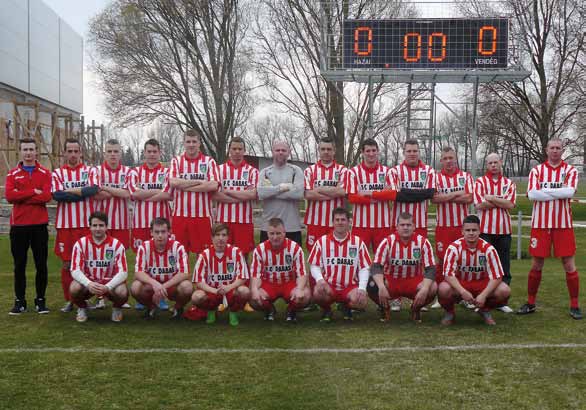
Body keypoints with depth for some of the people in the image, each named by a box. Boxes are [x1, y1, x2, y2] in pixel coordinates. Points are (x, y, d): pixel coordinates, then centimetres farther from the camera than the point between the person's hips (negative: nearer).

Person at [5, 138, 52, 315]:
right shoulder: (13, 174, 6)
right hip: (18, 225, 1)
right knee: (19, 265, 6)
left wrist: (21, 196, -11)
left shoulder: (45, 173, 4)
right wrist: (33, 191, -14)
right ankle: (20, 301, 15)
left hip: (39, 224, -1)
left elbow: (46, 196, -11)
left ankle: (41, 300, 14)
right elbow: (9, 195, -10)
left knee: (41, 265, 3)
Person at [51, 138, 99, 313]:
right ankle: (69, 300, 15)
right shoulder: (57, 173, 7)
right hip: (65, 225, 0)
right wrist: (83, 192, -8)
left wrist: (70, 191, -10)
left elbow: (94, 189, -13)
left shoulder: (90, 171, 7)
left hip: (87, 224, 0)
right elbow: (57, 195, -10)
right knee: (67, 263, 4)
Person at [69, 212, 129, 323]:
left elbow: (123, 272, -15)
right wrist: (88, 284, -34)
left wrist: (107, 287, -32)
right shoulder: (81, 244, -7)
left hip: (110, 283, -1)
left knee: (122, 292, -33)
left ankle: (117, 308, 6)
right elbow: (75, 270, -14)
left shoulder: (117, 245, -10)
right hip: (88, 282, 1)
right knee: (74, 288, -32)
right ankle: (82, 308, 4)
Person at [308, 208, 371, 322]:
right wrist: (320, 279, -17)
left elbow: (364, 268, 2)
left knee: (361, 301, -29)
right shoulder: (322, 241, 3)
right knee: (318, 293, -34)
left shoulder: (358, 242, 4)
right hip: (328, 286, -1)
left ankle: (347, 308, 11)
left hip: (350, 288, 1)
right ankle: (327, 310, 5)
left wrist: (362, 288, -13)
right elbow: (314, 265, 4)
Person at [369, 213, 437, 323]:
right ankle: (385, 308, 4)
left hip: (414, 283, 1)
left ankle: (416, 308, 5)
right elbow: (376, 267, -18)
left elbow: (430, 269, -13)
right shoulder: (388, 242, -12)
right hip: (391, 282, 0)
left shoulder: (423, 242, -10)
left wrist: (424, 289, -31)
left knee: (432, 288, -29)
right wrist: (381, 287, -37)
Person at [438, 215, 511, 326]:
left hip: (481, 283, 2)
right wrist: (463, 292, -34)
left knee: (504, 291, -25)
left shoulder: (488, 249, -15)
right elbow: (448, 274, -20)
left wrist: (483, 295, -27)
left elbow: (496, 276, -15)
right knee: (443, 289, -35)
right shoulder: (454, 247, -17)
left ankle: (485, 310, 7)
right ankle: (449, 312, 1)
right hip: (459, 284, -2)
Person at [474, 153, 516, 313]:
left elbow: (510, 205, -6)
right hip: (485, 229, -2)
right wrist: (501, 201, -6)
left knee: (504, 267, 5)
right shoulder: (480, 182, 4)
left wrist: (491, 198, -10)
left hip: (504, 230, 2)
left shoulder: (509, 183, 9)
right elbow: (479, 205, -10)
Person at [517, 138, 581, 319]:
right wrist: (559, 192, -14)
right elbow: (532, 194, -12)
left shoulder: (570, 170, 2)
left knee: (569, 265, 2)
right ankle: (530, 303, 18)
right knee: (536, 265, 6)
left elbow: (569, 191, -17)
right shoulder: (536, 171, 5)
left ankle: (574, 305, 13)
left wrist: (544, 190, -14)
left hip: (563, 224, -1)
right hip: (540, 224, 1)